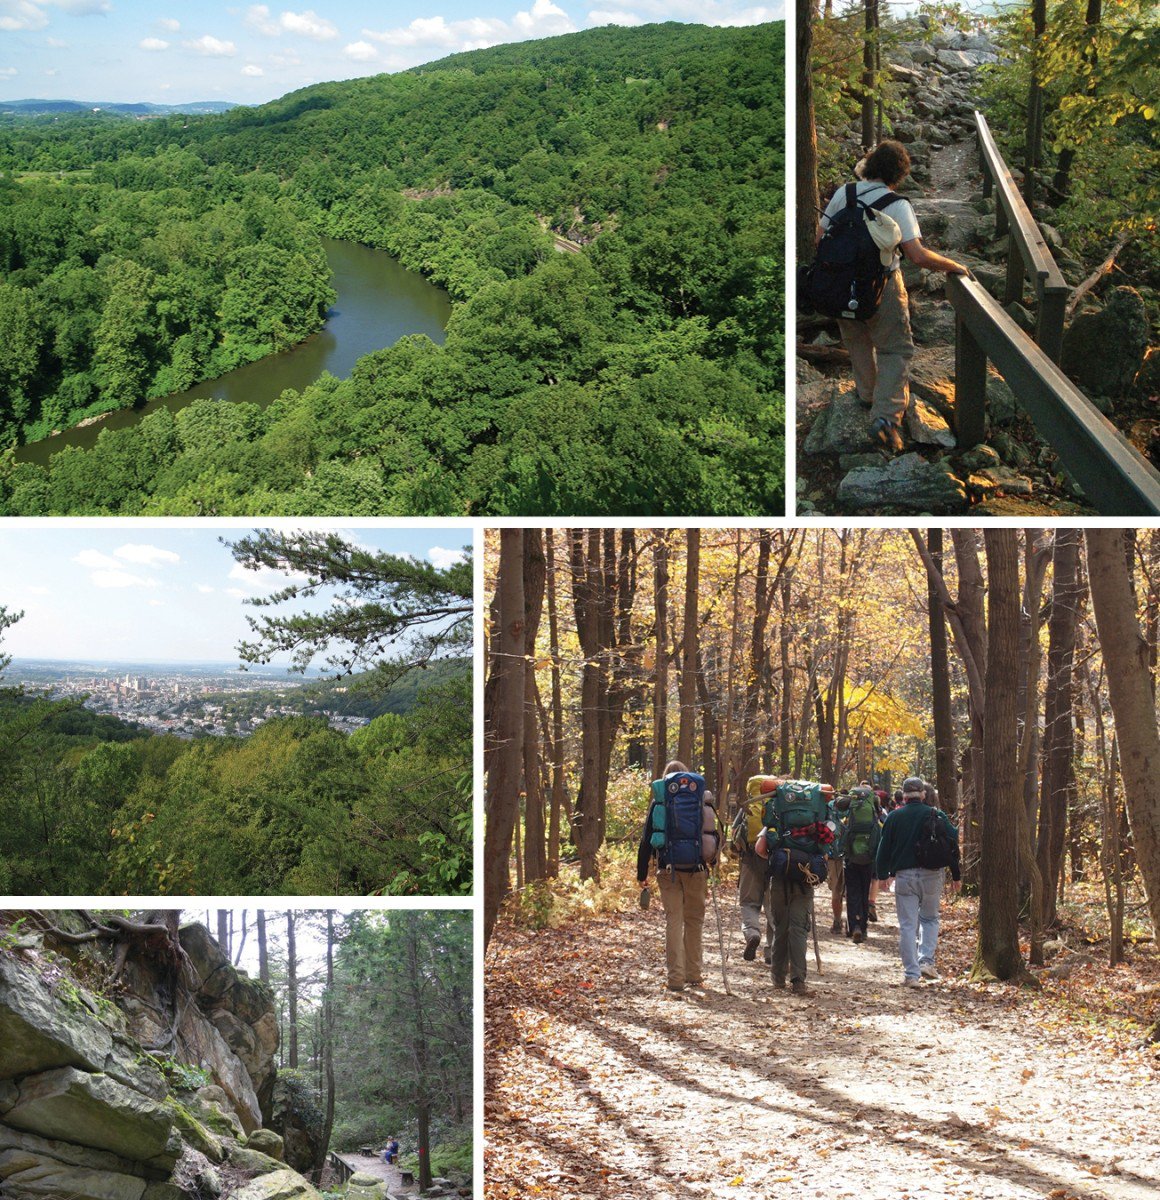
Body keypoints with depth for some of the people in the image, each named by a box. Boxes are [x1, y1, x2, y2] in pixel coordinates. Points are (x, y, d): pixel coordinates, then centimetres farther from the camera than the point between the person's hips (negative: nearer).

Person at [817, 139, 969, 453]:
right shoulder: (896, 205, -17)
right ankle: (885, 414, -9)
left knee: (857, 342, 26)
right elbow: (918, 256, -22)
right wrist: (954, 266, -8)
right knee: (895, 350, 7)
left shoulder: (843, 194, -4)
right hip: (881, 286, -4)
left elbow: (821, 237, 2)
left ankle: (868, 392, 48)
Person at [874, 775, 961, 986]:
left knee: (907, 925, 3)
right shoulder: (937, 816, 1)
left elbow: (884, 848, 3)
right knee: (930, 918, 20)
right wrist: (955, 874, 11)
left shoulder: (894, 817, 1)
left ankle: (911, 974, 0)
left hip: (904, 875, -1)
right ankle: (926, 961, 5)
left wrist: (882, 874, 13)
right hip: (932, 875, 1)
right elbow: (953, 843, 3)